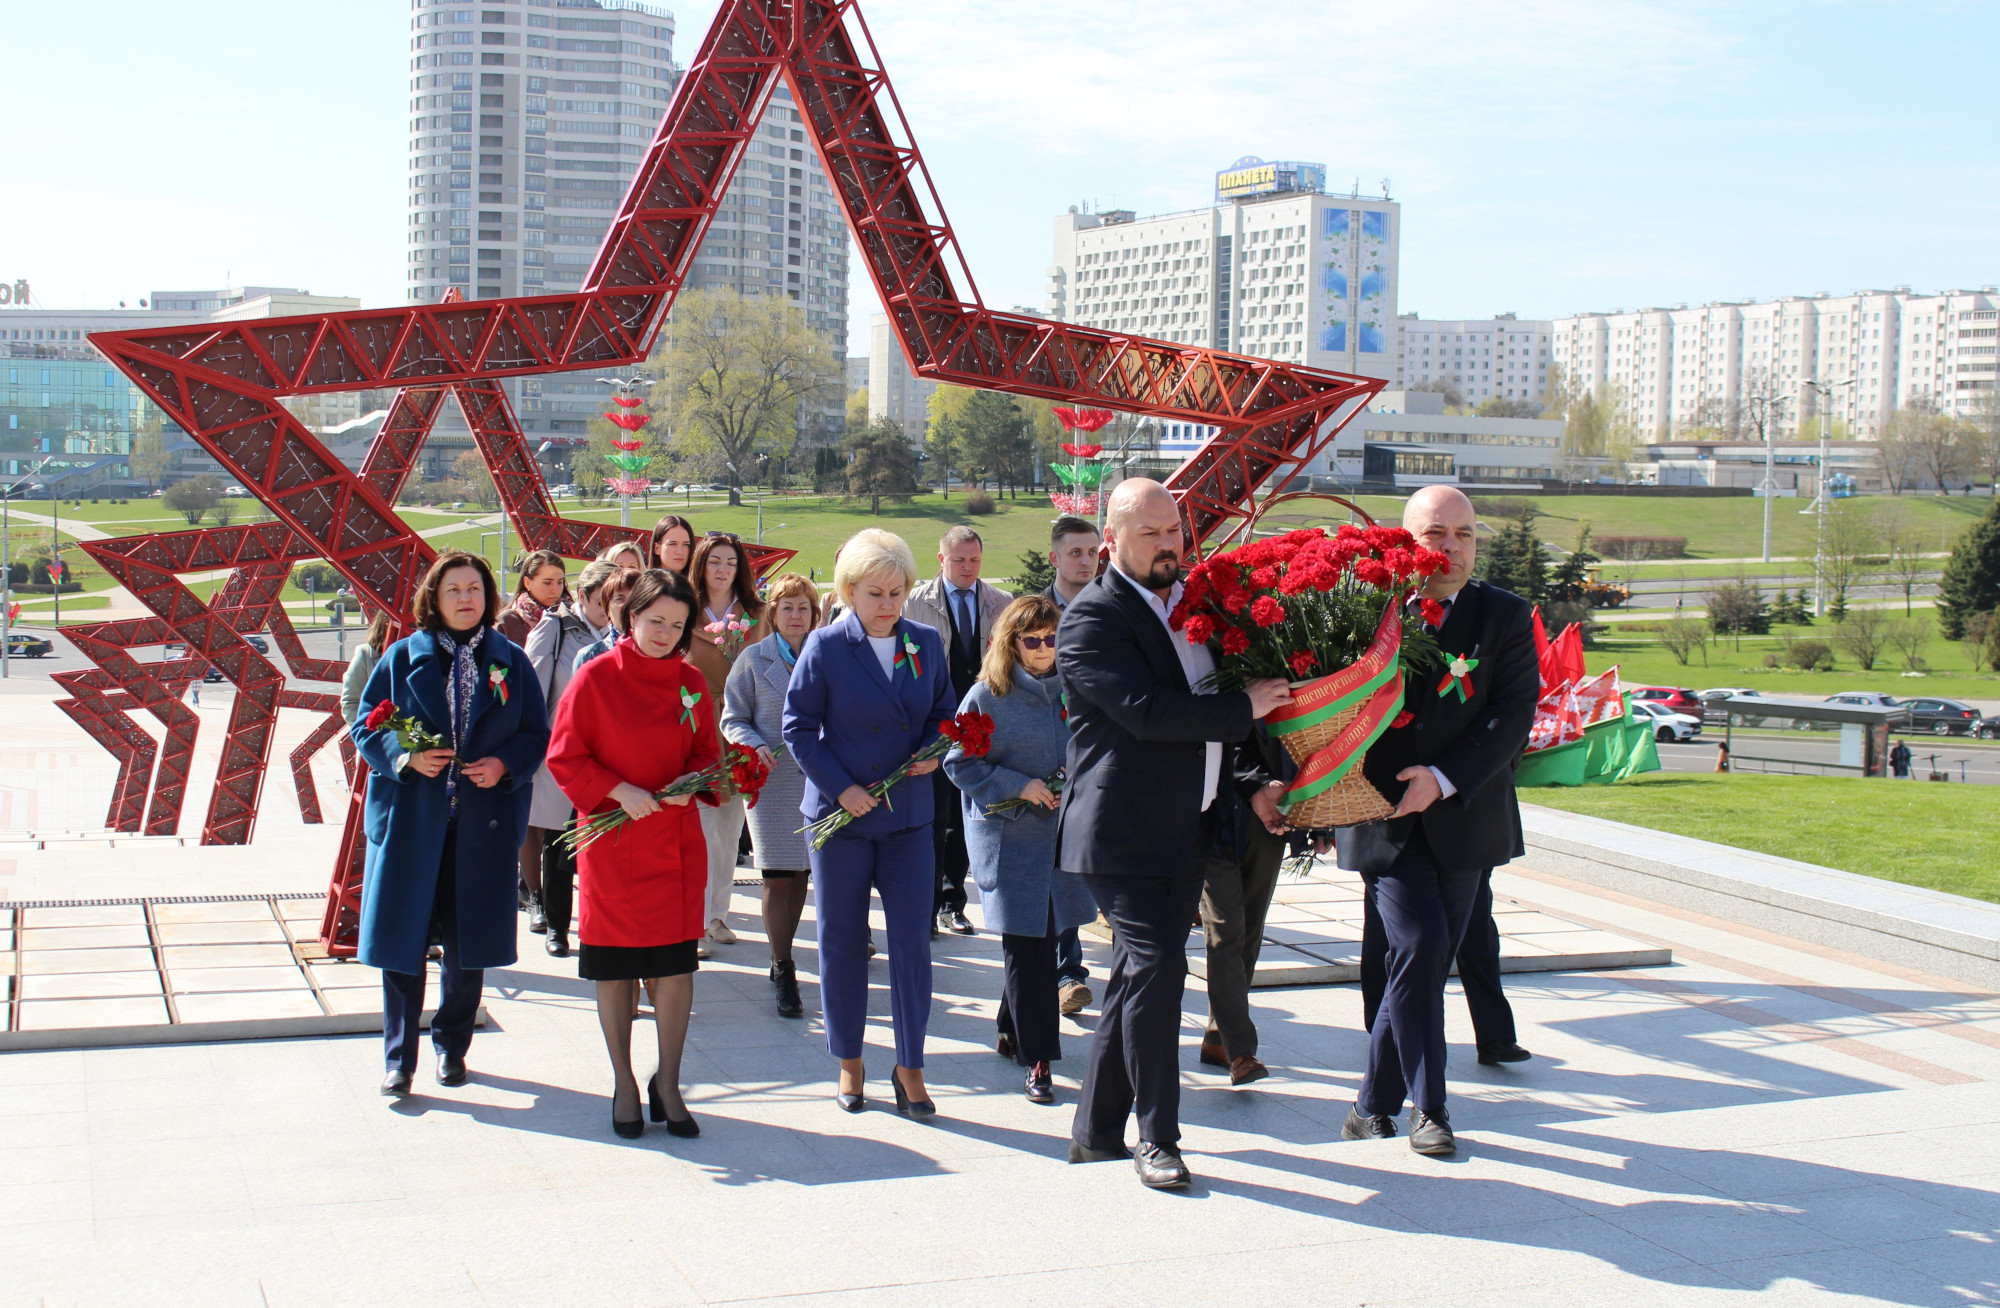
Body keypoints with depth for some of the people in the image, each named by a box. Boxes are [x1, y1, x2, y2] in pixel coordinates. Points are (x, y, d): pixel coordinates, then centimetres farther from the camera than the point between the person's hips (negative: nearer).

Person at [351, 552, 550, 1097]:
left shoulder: (511, 662, 6)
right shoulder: (402, 658, 4)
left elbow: (537, 735, 7)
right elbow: (366, 728, 4)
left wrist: (504, 765, -12)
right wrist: (406, 756, -15)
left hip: (483, 821, 1)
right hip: (411, 819, -1)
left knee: (467, 940, 8)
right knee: (402, 939, -1)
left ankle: (452, 1046, 25)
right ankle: (399, 1058, 10)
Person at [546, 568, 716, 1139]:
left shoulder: (691, 681, 4)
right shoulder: (596, 678, -6)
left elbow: (707, 750, 13)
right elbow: (565, 757, -5)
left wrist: (693, 783, -9)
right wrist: (620, 791, -16)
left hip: (676, 842, 2)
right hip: (612, 843, -2)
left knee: (676, 964, 0)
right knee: (615, 968, 6)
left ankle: (668, 1084, 13)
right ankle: (624, 1084, 21)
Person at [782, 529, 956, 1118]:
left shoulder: (926, 643, 4)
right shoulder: (825, 647, -6)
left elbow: (942, 712, 15)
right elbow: (798, 727, -5)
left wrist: (933, 751, -6)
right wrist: (840, 787, -14)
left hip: (908, 813, 2)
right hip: (840, 814, -2)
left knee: (912, 938, -2)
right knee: (842, 939, 8)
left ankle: (910, 1066, 8)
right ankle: (848, 1062, 22)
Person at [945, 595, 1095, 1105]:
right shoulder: (988, 695, -5)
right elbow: (959, 762, -5)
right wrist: (1021, 786, -15)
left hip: (1062, 830, 4)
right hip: (1008, 833, -4)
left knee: (1040, 935, 10)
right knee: (1027, 942, -4)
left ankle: (1012, 1033, 30)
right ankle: (1037, 1057, 1)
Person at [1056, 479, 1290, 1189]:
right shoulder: (1092, 618, -12)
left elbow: (1218, 686, 25)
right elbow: (1146, 711, -23)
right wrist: (1243, 707, -19)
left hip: (1186, 829, 8)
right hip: (1123, 831, -8)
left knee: (1141, 977, 11)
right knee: (1156, 965, -13)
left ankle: (1097, 1128, 20)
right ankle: (1156, 1137, -2)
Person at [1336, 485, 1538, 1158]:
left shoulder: (1506, 617, 1)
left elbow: (1514, 716, -6)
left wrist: (1443, 778, -17)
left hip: (1461, 820, 2)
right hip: (1384, 819, -2)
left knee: (1424, 965, 7)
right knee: (1419, 945, -14)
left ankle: (1374, 1102, 23)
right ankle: (1427, 1108, 0)